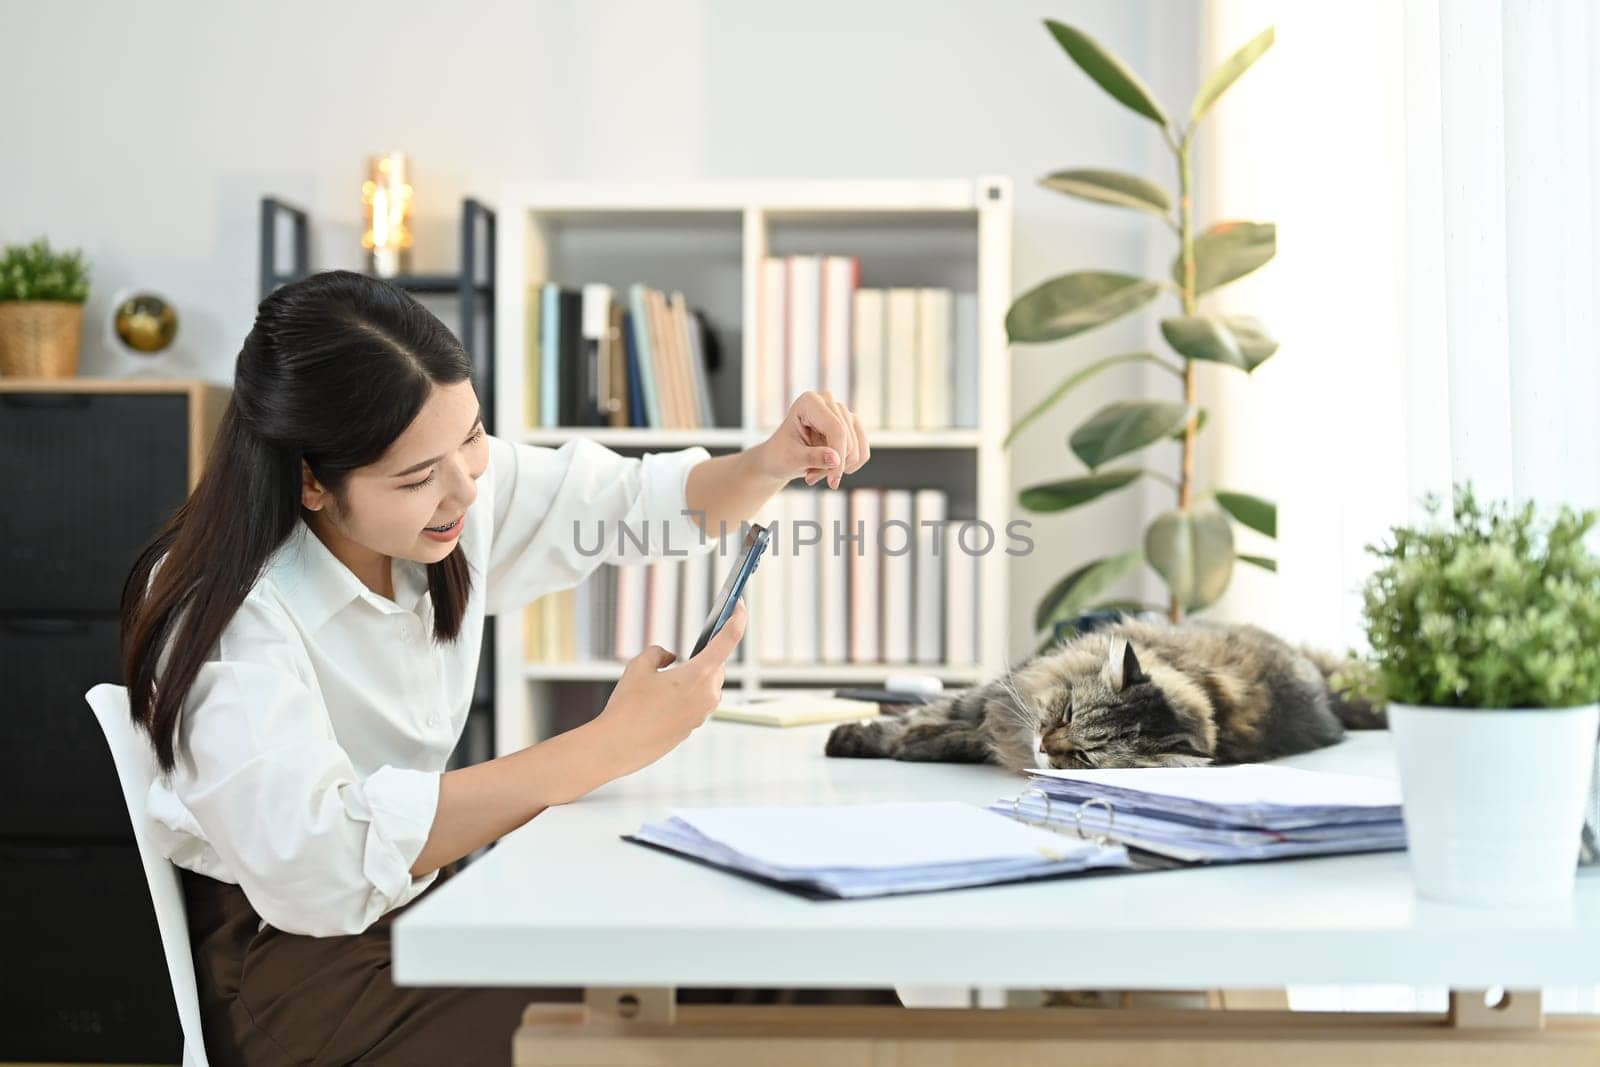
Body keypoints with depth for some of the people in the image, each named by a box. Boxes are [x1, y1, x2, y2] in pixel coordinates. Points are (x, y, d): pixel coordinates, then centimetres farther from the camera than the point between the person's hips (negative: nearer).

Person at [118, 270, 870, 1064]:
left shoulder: (461, 485, -4)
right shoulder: (225, 610, -24)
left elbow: (638, 501, 8)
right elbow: (313, 858, -38)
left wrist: (775, 461, -14)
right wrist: (609, 745, -36)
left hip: (422, 898, 7)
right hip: (297, 966, -7)